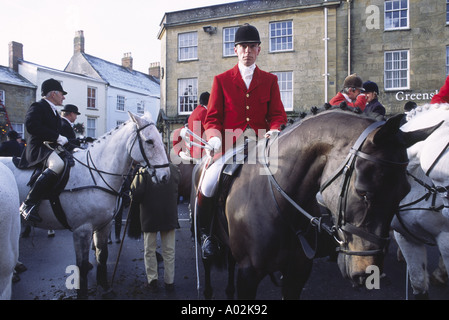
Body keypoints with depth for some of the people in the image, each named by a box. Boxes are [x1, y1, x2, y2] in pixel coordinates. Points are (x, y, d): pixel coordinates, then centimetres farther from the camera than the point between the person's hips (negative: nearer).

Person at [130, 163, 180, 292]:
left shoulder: (144, 171, -15)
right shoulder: (174, 169, -5)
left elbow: (136, 192, -16)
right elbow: (178, 189, 9)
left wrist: (133, 206, 2)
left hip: (150, 217, -2)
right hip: (170, 217, 2)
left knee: (149, 250, 15)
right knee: (169, 250, 12)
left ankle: (152, 280, 19)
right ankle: (169, 281, 18)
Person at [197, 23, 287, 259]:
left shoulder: (270, 81, 13)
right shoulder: (221, 80, 10)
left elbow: (278, 115, 10)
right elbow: (212, 118, 7)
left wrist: (274, 132, -13)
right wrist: (214, 139, -13)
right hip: (228, 147, -1)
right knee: (208, 185, -21)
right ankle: (205, 233, 3)